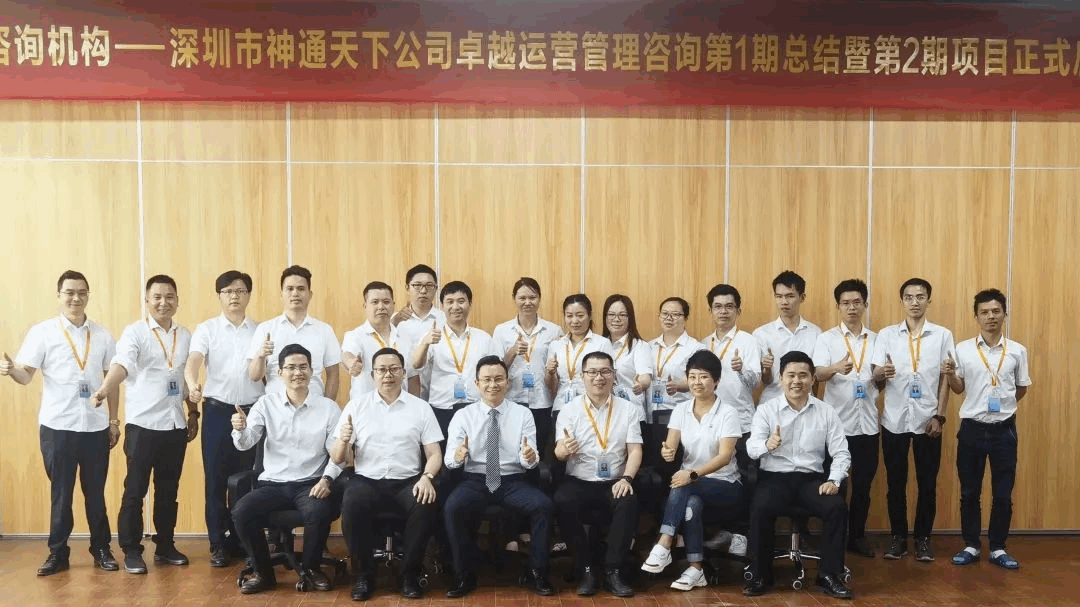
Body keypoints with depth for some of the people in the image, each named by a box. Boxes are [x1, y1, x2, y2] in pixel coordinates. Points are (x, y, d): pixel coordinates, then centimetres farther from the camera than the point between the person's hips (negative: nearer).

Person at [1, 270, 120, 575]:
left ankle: (101, 549, 21)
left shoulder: (102, 335, 6)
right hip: (57, 426, -2)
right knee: (60, 492, 7)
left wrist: (114, 420, 7)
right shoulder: (42, 332, -2)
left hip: (96, 426, 2)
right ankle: (58, 552, 19)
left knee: (96, 491, 10)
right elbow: (26, 375, -8)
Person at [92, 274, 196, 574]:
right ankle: (131, 551, 13)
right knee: (135, 489, 2)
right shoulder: (134, 332, -6)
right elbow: (121, 364, -23)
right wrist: (104, 390, -41)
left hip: (175, 424, 4)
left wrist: (194, 413, 13)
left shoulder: (185, 336, 10)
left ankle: (165, 546, 23)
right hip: (143, 424, -4)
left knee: (169, 489, 12)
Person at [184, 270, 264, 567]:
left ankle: (244, 540, 18)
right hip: (218, 410, -1)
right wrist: (193, 385, -35)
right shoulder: (206, 329, 1)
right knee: (216, 478, 3)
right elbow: (193, 360, -15)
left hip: (253, 411, 1)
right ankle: (218, 544, 13)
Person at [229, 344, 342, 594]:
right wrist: (240, 429, -26)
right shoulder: (266, 403, 6)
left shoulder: (328, 407, 1)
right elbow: (245, 444, -3)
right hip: (272, 483, 2)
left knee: (319, 512, -32)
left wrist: (327, 479, -20)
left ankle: (310, 567, 1)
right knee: (241, 511, -24)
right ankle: (263, 572, 2)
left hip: (310, 484, -2)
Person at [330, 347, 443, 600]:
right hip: (366, 480, 0)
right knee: (352, 506, -32)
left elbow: (434, 453, 4)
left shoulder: (420, 407, 7)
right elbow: (337, 459, 6)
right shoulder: (357, 404, 7)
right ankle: (363, 575, -9)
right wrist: (343, 440, -17)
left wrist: (427, 477, -17)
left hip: (407, 481, 0)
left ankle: (410, 574, -8)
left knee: (426, 506, -31)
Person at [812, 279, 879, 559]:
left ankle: (857, 535, 22)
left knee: (863, 484, 9)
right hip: (837, 421, -3)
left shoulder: (876, 339, 10)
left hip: (867, 422, 3)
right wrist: (836, 368, -37)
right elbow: (818, 374, -15)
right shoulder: (827, 338, -1)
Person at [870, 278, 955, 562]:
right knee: (895, 482, 7)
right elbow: (875, 376, -2)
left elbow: (946, 379, 2)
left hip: (927, 420, 0)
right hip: (894, 420, 0)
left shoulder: (943, 335, 3)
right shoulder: (887, 334, 3)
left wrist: (939, 416, -5)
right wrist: (882, 372, -26)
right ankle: (898, 537, 19)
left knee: (927, 483, 7)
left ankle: (923, 538, 20)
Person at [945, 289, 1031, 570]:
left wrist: (1004, 405, 6)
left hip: (1004, 429, 1)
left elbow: (1022, 388, 13)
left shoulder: (1017, 351, 0)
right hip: (972, 428, 0)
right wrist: (950, 374, -14)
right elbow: (958, 389, 4)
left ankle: (998, 548, 22)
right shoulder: (963, 349, -3)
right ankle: (971, 546, 21)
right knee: (969, 492, 8)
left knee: (1003, 494, 8)